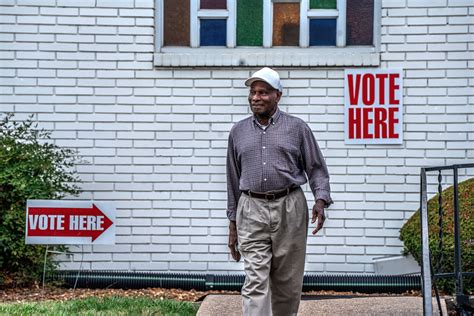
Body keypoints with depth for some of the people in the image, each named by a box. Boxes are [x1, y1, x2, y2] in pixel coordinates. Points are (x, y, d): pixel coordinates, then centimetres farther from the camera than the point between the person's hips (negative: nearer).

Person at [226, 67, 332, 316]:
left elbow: (316, 168, 5)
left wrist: (320, 200, -13)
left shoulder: (297, 128, 4)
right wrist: (233, 223, 13)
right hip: (251, 211, 1)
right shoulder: (238, 132, 12)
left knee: (288, 282, 6)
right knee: (255, 281, -9)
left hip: (289, 210, -1)